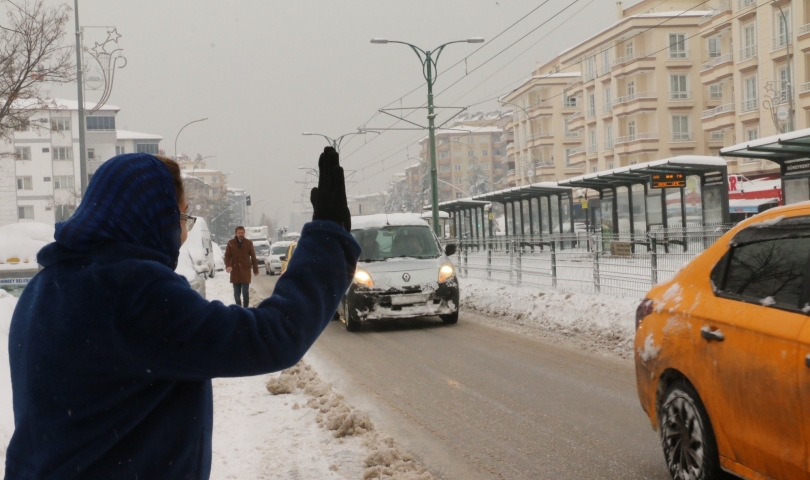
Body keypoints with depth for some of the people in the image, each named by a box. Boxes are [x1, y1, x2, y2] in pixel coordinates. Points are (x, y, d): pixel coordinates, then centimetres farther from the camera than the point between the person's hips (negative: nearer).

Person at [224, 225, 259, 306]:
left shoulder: (249, 243, 3)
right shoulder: (231, 243, 3)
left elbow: (253, 257, 6)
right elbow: (227, 255, 3)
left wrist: (255, 269, 4)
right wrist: (228, 266, -14)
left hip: (245, 270, -1)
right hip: (235, 271, 1)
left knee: (245, 292, -6)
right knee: (236, 292, 6)